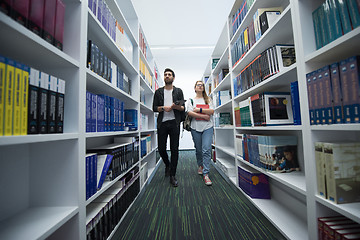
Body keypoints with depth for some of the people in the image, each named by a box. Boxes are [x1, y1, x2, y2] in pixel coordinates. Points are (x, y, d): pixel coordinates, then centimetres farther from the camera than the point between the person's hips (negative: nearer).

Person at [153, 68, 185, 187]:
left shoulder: (178, 91, 12)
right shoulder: (158, 92, 14)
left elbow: (183, 108, 5)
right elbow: (154, 108, 8)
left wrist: (176, 106, -16)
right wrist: (163, 108, -10)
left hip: (174, 123, -1)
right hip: (162, 123, 2)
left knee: (174, 149, -1)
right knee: (161, 148, 4)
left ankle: (172, 176, 12)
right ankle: (167, 165, 35)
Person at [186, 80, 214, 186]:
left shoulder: (208, 99, 15)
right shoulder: (191, 100, 10)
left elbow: (212, 111, 0)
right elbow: (190, 113, -7)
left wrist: (199, 109, -8)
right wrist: (204, 116, -11)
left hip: (208, 127, 0)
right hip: (196, 127, 0)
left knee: (206, 150, -9)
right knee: (198, 150, 10)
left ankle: (206, 174, -2)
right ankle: (200, 165, 36)